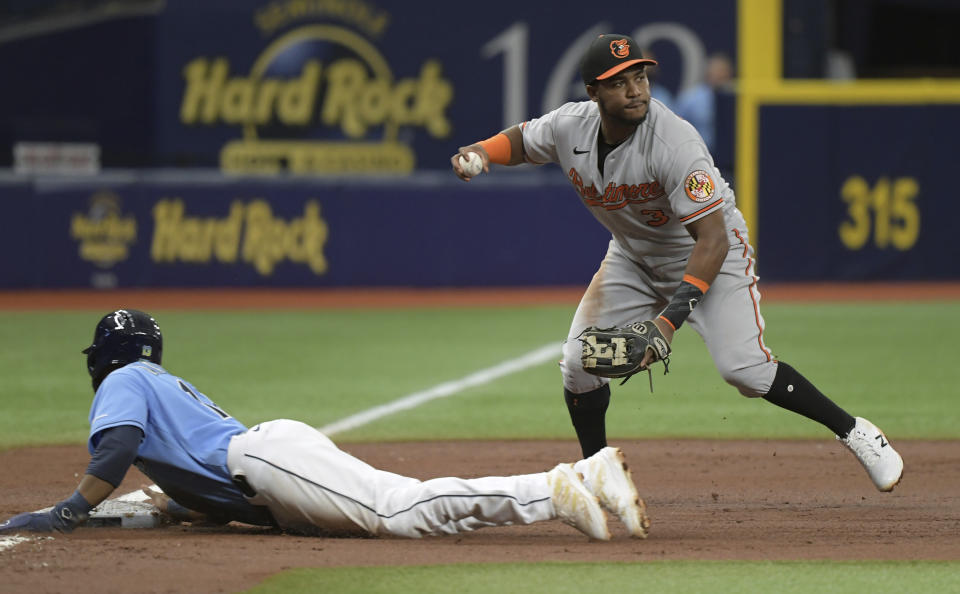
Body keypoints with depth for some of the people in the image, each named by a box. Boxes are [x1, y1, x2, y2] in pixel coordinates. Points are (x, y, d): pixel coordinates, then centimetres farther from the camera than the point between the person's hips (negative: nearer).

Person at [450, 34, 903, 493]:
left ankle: (853, 432, -7)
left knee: (743, 368, -22)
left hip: (710, 255, -6)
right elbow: (521, 141, 7)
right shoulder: (570, 127, -17)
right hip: (633, 257, 6)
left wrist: (672, 317, -45)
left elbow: (712, 239, -36)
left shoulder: (674, 143, -35)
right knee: (580, 364, -2)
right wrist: (480, 152, -17)